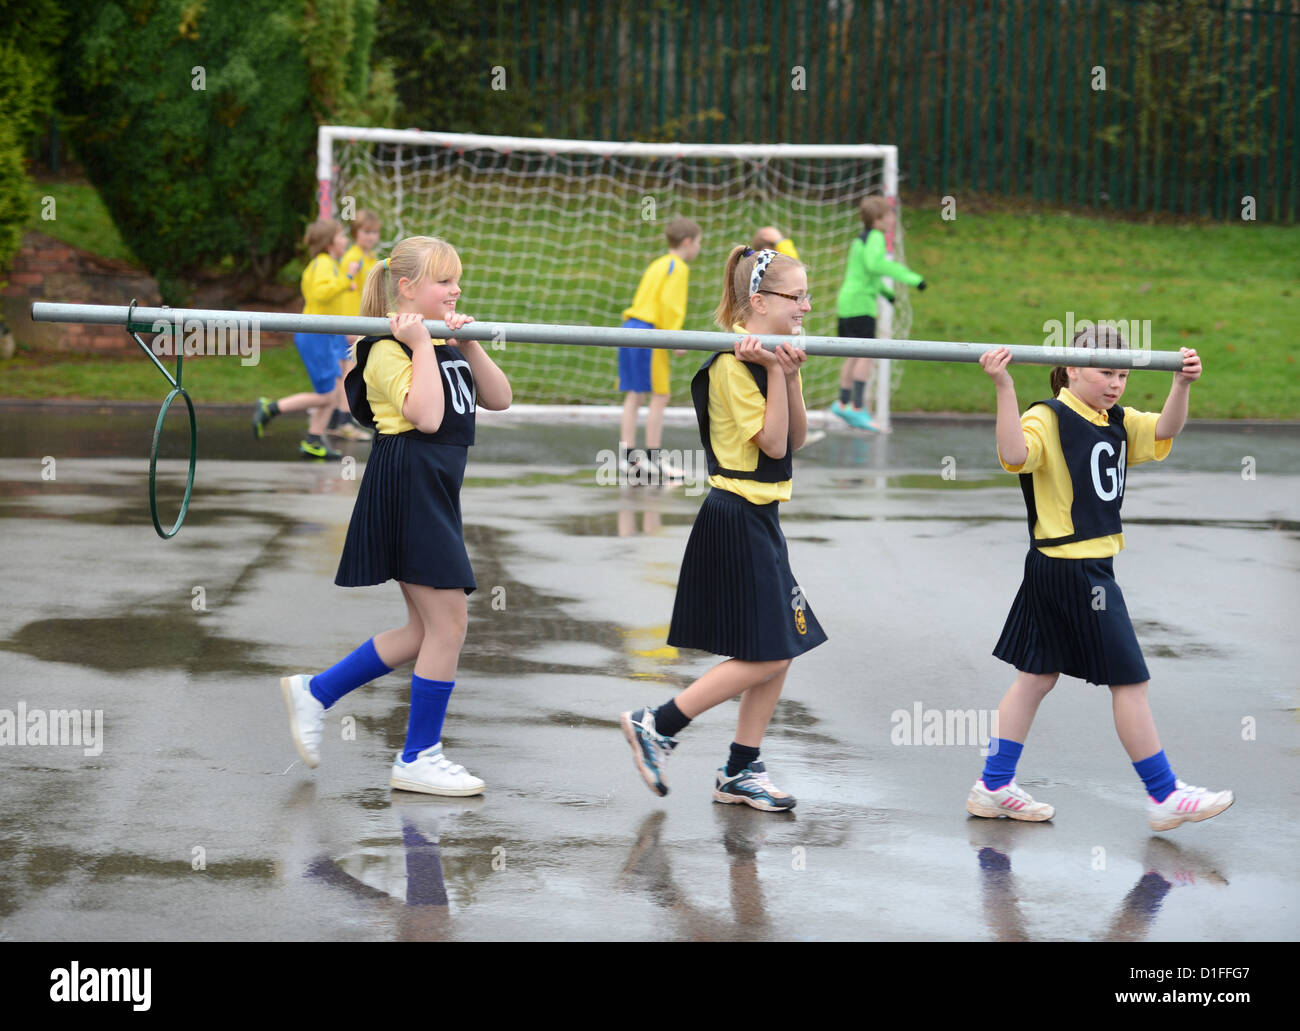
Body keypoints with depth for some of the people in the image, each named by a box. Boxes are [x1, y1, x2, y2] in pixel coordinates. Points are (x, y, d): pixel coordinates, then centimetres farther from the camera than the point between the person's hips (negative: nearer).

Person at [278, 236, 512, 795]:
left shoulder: (445, 343, 17)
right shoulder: (389, 350, -12)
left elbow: (498, 398, 9)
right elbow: (425, 415, -25)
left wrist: (468, 346, -3)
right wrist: (422, 344, -20)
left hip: (435, 491, 10)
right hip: (409, 484, -10)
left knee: (427, 630, 14)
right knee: (447, 625, -7)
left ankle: (314, 692, 23)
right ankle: (419, 758, 2)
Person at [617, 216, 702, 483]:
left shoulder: (658, 265, 22)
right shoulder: (678, 267, -5)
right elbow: (669, 302, -17)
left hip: (630, 328, 9)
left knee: (634, 398, 8)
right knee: (659, 397, -4)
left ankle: (627, 456, 6)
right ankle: (653, 459, -3)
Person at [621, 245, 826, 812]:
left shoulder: (772, 356, 12)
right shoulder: (732, 365, -15)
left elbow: (796, 439, 7)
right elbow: (772, 443, -17)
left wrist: (790, 377, -7)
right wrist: (775, 371, -21)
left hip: (761, 519, 10)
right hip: (735, 519, -10)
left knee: (780, 652, 8)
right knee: (764, 657, -10)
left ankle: (741, 771, 15)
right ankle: (656, 726, -1)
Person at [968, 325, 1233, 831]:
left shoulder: (1117, 423, 11)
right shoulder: (1048, 418, -15)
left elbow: (1163, 431, 1)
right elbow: (1015, 453, -33)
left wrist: (1181, 384, -14)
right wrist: (1004, 388, -41)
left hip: (1090, 565, 10)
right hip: (1073, 568, -10)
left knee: (1039, 675, 13)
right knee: (1129, 679, -3)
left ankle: (993, 788, 18)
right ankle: (1165, 796, 5)